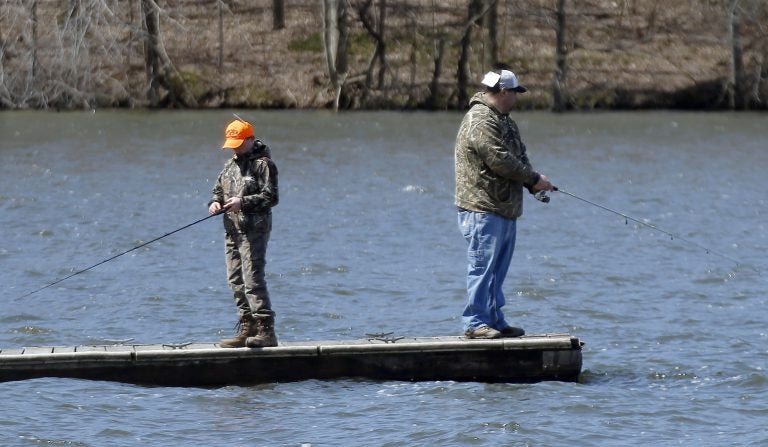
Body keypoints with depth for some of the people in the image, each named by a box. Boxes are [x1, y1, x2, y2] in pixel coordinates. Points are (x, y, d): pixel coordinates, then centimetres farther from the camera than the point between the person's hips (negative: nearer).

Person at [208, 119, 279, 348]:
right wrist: (215, 202, 3)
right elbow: (218, 189, 26)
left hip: (253, 230, -9)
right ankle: (246, 330, 13)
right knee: (236, 281, 8)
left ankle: (266, 330, -15)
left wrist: (243, 202, -21)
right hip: (232, 231, 9)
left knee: (253, 280, -14)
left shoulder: (263, 164, -6)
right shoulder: (231, 165, 18)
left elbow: (270, 197, -13)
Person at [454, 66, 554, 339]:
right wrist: (534, 179, -12)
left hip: (505, 210, 10)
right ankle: (475, 323, -7)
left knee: (497, 269, 14)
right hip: (482, 210, -10)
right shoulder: (480, 122, -15)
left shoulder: (503, 120, 19)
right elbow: (500, 160, -21)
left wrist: (532, 183, -1)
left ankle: (494, 321, 19)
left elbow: (518, 158, 18)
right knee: (482, 267, -9)